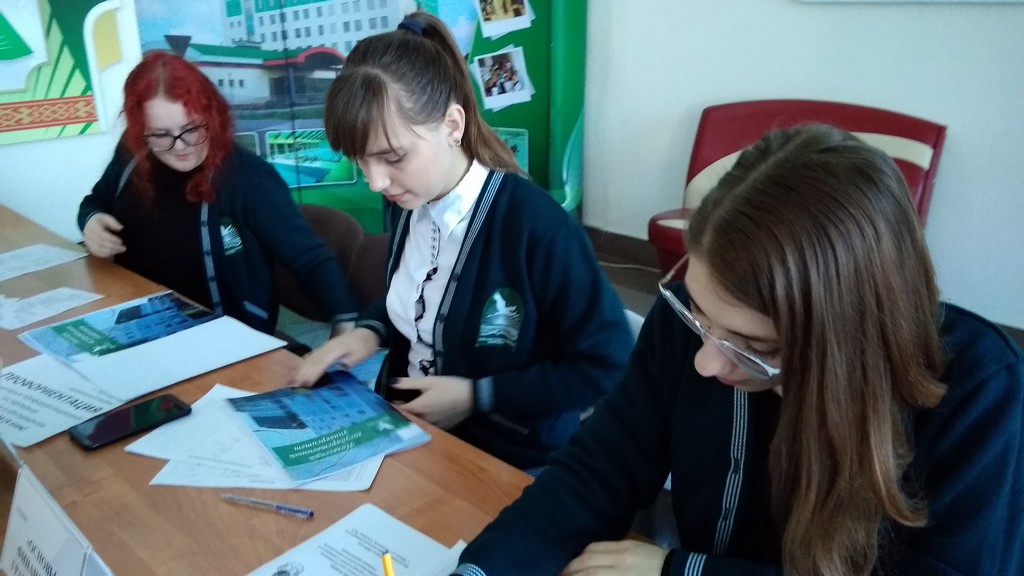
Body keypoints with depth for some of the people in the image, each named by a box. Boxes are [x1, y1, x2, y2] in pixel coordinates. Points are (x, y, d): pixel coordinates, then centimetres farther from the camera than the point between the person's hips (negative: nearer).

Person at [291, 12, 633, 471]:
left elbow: (608, 366, -18)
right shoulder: (404, 206, -3)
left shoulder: (536, 227, -25)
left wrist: (476, 396, -18)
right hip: (408, 430, 6)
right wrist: (369, 331, -3)